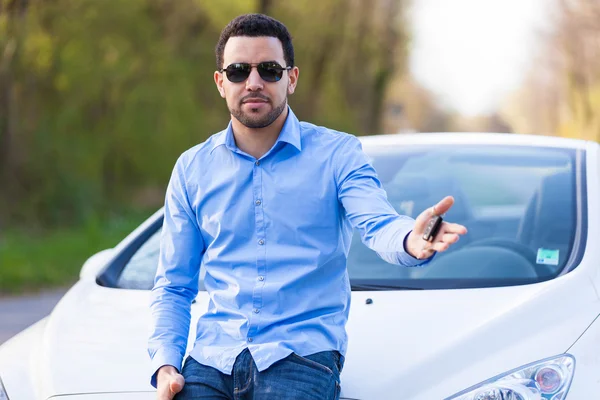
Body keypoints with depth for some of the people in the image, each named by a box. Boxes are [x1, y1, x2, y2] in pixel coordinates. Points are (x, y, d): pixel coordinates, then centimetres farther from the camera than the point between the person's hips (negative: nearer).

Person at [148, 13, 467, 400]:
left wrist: (410, 241, -40)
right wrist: (165, 365, -1)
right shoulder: (193, 168, 13)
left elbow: (378, 225, -15)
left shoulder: (338, 154, 4)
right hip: (212, 355, 3)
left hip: (301, 353, -2)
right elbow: (172, 285, 16)